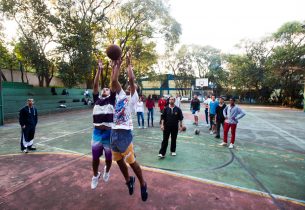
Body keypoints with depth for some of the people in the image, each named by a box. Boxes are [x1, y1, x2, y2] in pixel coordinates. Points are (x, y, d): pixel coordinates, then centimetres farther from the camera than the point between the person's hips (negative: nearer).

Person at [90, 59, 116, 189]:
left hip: (109, 132, -2)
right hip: (97, 132, 2)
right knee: (95, 157, 13)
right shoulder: (96, 99, 9)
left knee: (109, 157, 12)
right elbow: (95, 85, 2)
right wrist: (99, 69, -2)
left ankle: (107, 171, 44)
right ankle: (95, 175, 39)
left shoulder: (111, 100, 3)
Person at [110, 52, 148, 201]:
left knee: (131, 161, 3)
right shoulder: (121, 94, 15)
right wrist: (117, 66, 11)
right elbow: (114, 81, 9)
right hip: (114, 131, 7)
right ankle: (128, 180, 42)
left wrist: (128, 64, -3)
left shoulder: (133, 97, -2)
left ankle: (143, 184, 25)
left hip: (125, 132, -7)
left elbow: (131, 79, -12)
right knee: (119, 160, 19)